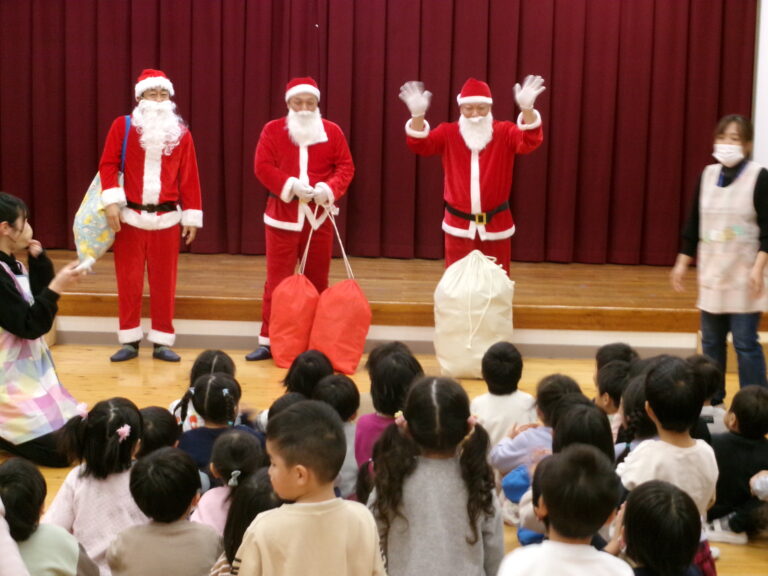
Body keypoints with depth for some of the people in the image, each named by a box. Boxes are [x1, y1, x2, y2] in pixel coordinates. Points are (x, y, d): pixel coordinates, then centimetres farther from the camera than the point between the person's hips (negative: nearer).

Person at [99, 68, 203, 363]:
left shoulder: (181, 133, 6)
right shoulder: (122, 126, 2)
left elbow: (188, 177, 6)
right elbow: (108, 164, -2)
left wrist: (192, 216, 3)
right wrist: (111, 201, -14)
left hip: (166, 218, 1)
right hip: (130, 216, -1)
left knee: (164, 281, 4)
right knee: (129, 280, 3)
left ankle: (162, 342, 11)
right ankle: (129, 341, 12)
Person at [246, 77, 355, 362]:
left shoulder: (332, 131, 4)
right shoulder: (272, 130, 1)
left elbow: (346, 167, 2)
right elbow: (262, 166, -7)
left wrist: (329, 189, -17)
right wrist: (290, 186, -20)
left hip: (319, 216, 2)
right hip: (282, 215, -2)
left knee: (318, 280, 9)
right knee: (277, 280, -1)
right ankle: (268, 341, 4)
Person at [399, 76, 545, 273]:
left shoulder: (504, 132, -4)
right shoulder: (448, 133, -2)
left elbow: (530, 142, -22)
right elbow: (420, 145, -16)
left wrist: (527, 108, -42)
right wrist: (418, 114, -37)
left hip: (495, 225, 0)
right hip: (459, 225, 0)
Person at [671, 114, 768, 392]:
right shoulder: (708, 174, 7)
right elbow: (694, 223, 12)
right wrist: (682, 263, 11)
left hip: (743, 276, -5)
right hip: (711, 273, 5)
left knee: (745, 343, -7)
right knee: (711, 341, 11)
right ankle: (711, 401, 22)